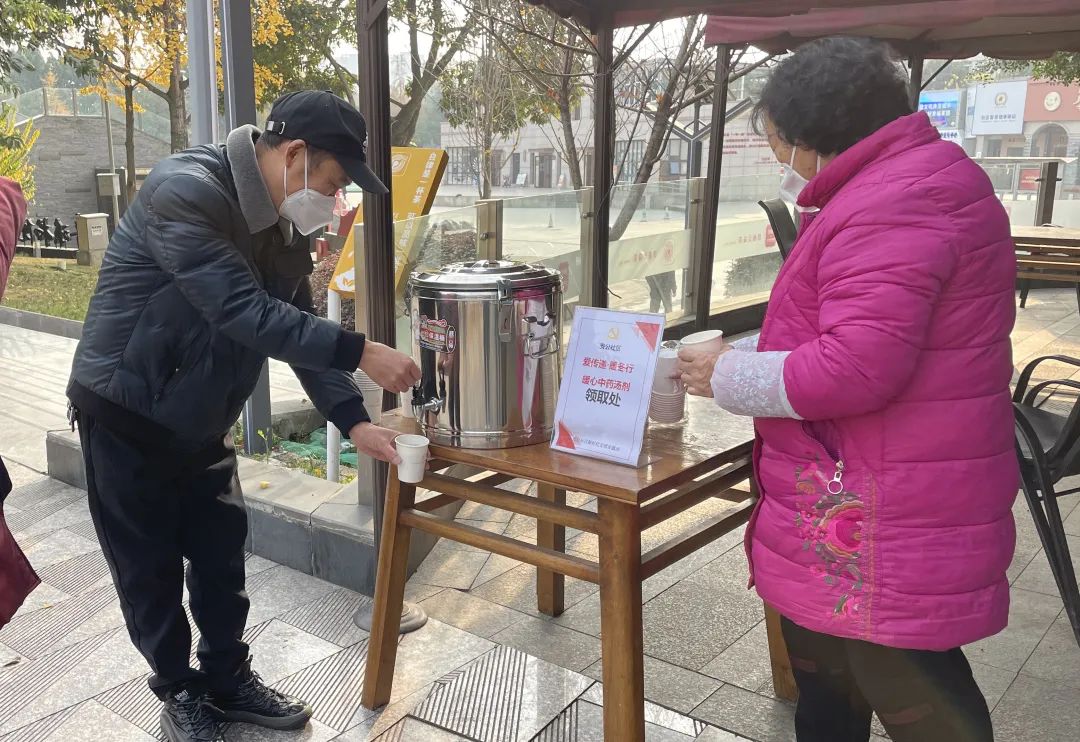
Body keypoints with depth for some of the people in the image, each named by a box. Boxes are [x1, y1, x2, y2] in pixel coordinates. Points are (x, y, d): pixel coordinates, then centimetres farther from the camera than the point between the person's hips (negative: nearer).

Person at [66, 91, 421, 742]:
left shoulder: (284, 226, 0)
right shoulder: (185, 192, -27)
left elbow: (302, 327, 0)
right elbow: (244, 312, -34)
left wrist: (353, 419, -11)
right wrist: (361, 353, -33)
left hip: (201, 418, 7)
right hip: (128, 412, -7)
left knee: (222, 553, 13)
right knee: (150, 565, 8)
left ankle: (228, 678, 32)